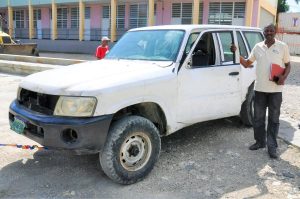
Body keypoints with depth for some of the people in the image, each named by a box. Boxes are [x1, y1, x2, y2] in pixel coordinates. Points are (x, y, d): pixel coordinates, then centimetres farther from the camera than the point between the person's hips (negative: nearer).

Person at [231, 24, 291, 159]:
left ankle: (272, 146, 11)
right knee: (258, 118, 10)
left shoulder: (282, 46, 1)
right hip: (259, 88, 3)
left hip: (275, 89, -2)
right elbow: (246, 64, 10)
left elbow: (288, 65, 7)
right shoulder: (258, 47, 7)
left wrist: (284, 77, -12)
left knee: (273, 119, 4)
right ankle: (260, 141, 25)